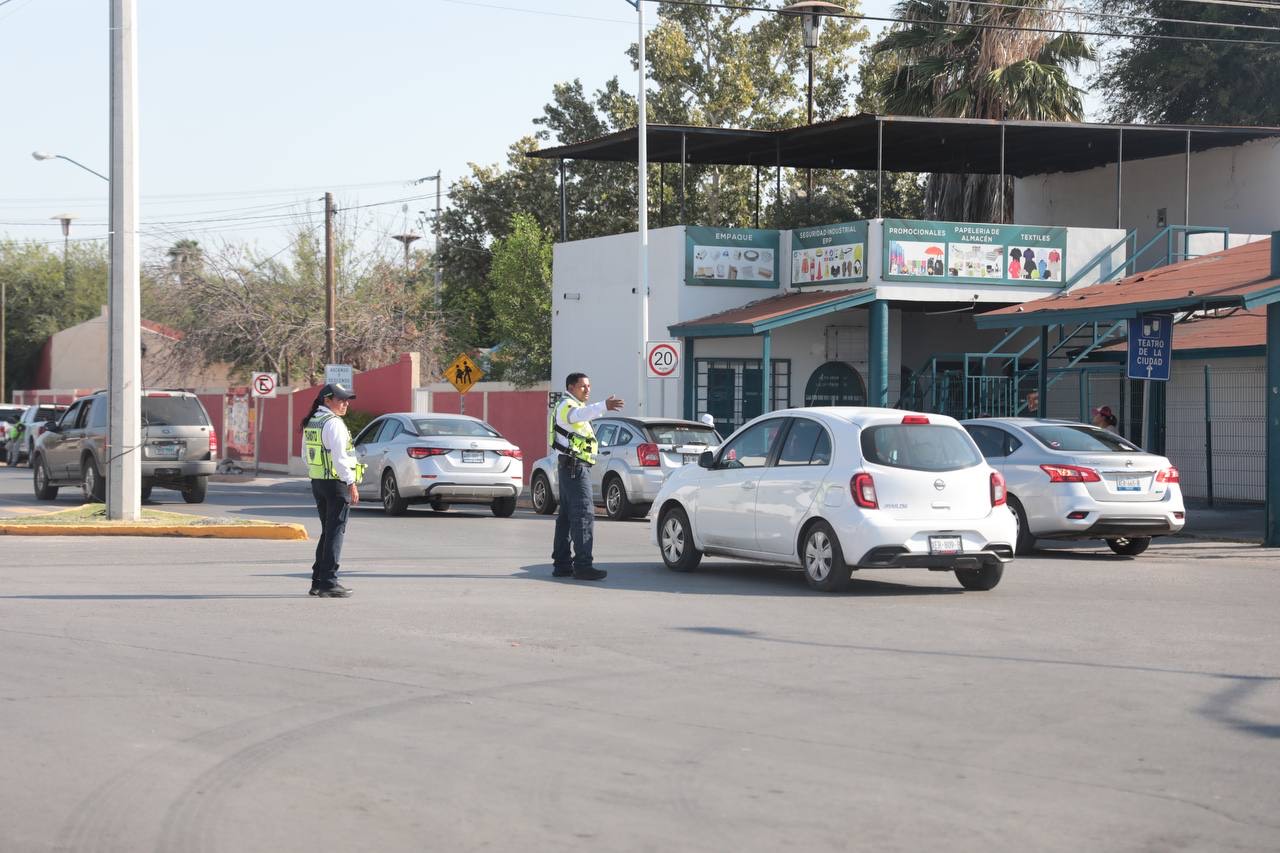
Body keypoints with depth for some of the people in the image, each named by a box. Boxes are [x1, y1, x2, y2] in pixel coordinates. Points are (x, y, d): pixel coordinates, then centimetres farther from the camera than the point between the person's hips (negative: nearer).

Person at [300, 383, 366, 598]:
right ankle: (328, 582, -6)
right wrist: (351, 484, -18)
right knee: (335, 532, -5)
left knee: (328, 532, 17)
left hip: (317, 482, 9)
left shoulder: (310, 423, 14)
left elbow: (306, 455, 19)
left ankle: (318, 581, 18)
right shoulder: (333, 424, -15)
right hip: (336, 483, -9)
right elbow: (339, 457, -20)